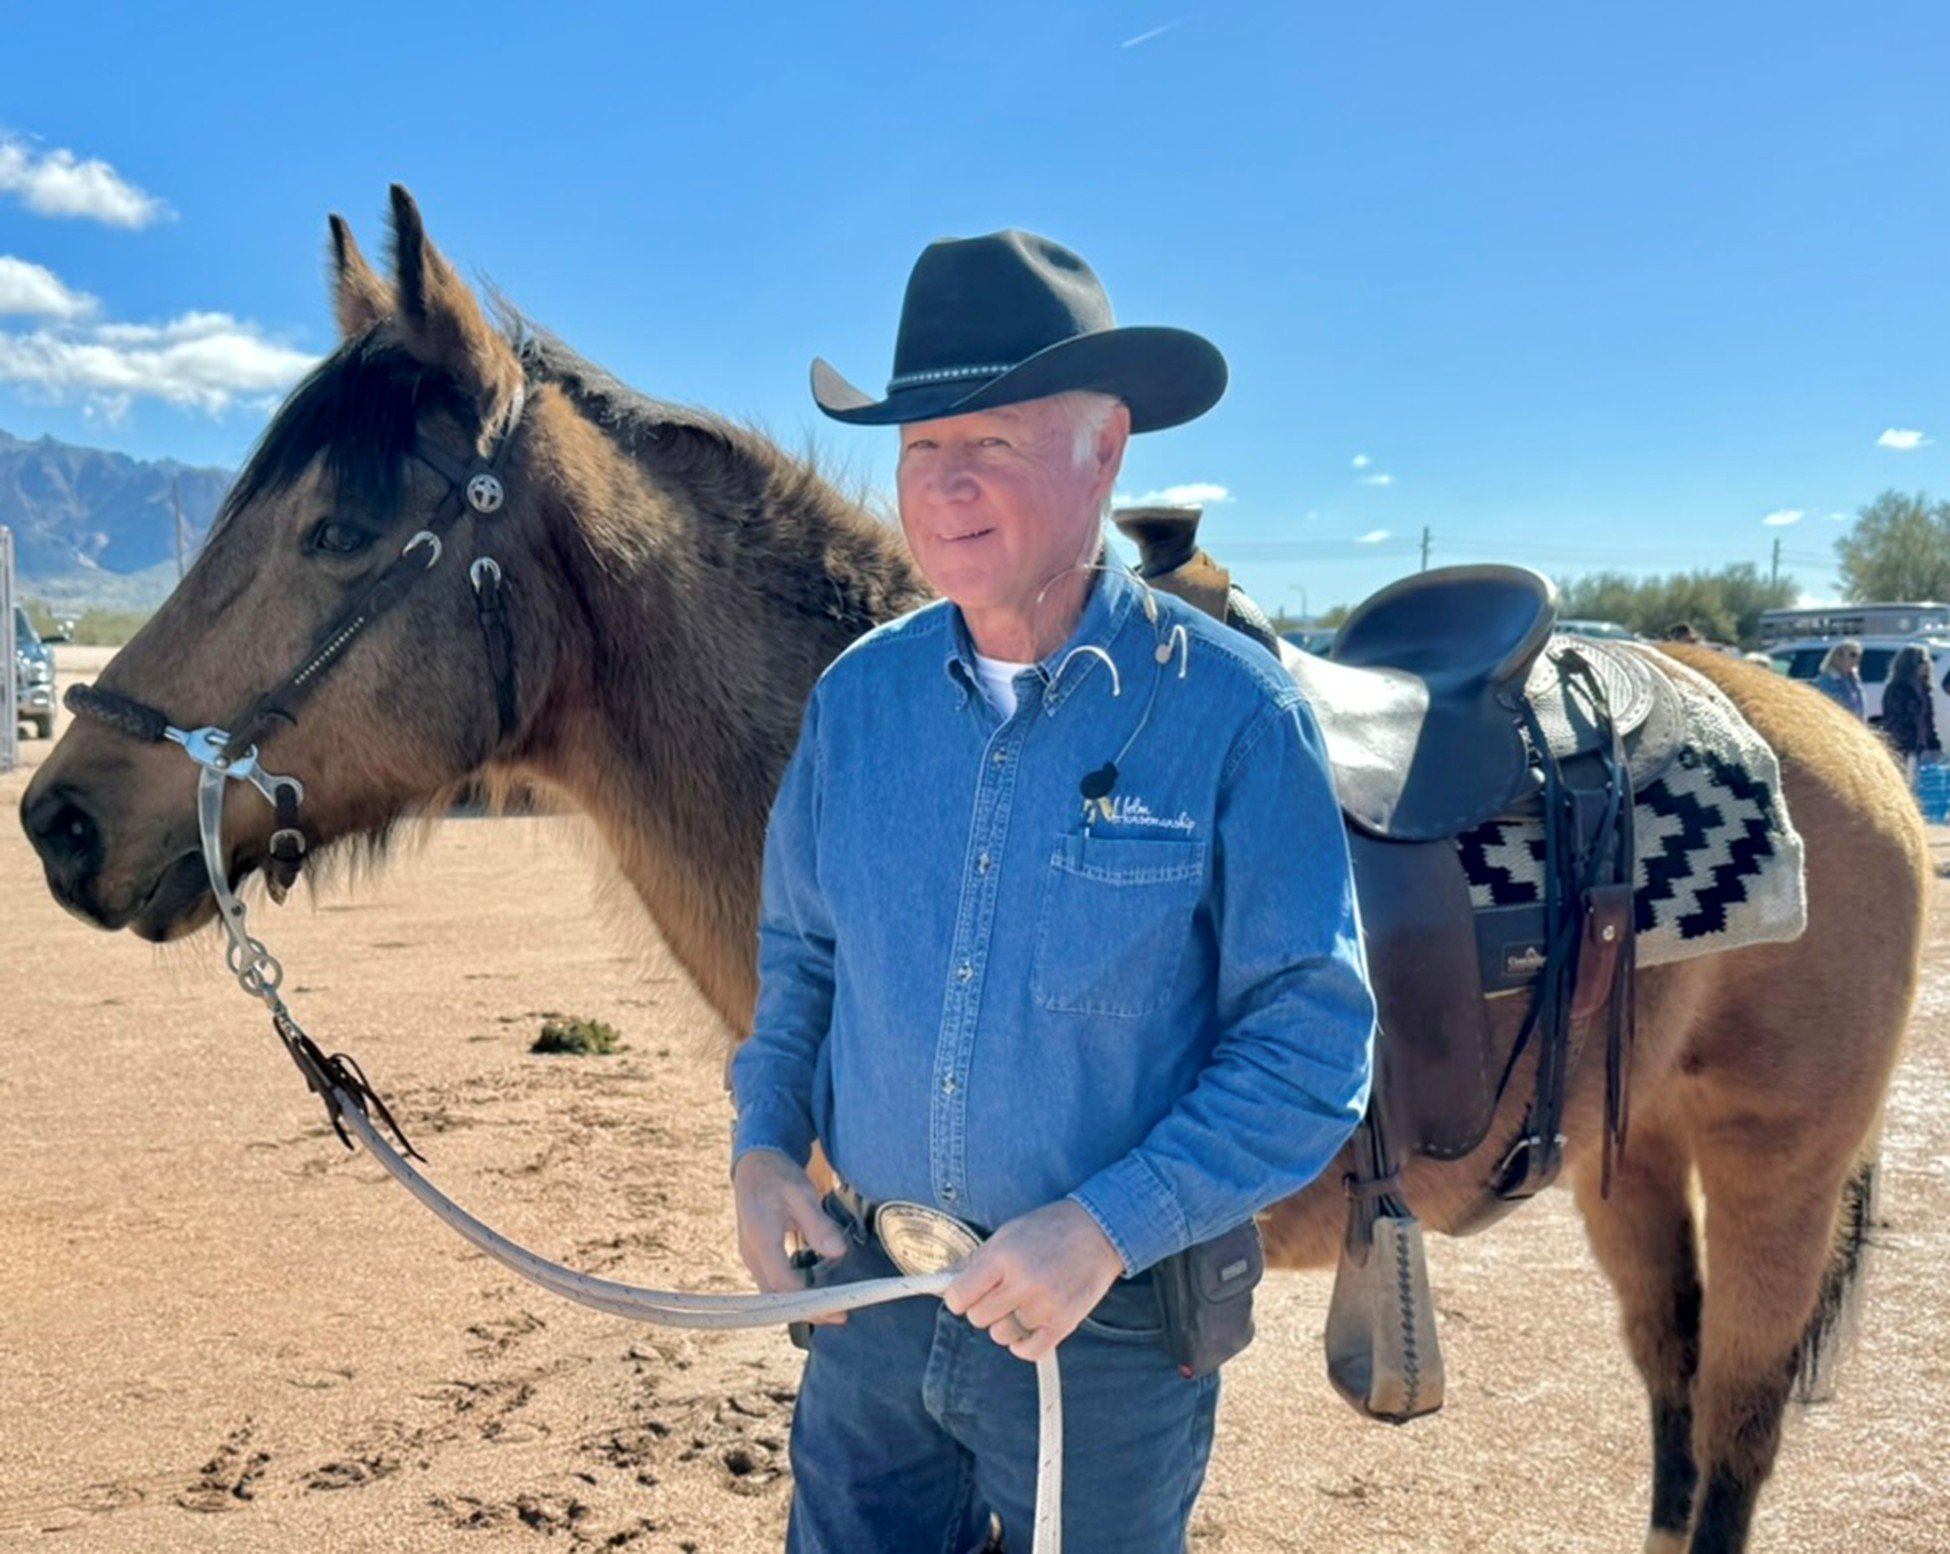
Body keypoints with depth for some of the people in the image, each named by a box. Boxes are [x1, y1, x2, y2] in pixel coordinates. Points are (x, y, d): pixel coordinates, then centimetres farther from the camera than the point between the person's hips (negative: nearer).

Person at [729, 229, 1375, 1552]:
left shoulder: (1234, 715, -16)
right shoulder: (860, 695, -2)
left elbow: (1314, 1046, -15)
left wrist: (1107, 1229, -23)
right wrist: (763, 1142, -3)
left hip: (1110, 1330, -3)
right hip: (861, 1293, 4)